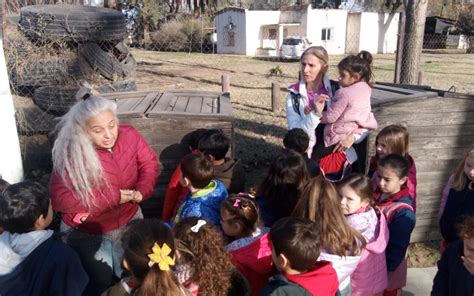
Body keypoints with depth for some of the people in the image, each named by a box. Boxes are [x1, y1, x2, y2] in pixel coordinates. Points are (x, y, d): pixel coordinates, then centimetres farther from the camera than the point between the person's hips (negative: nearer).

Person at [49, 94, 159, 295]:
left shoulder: (129, 135, -15)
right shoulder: (70, 154, -25)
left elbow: (149, 163, -2)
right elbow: (59, 198, -27)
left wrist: (142, 191, -22)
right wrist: (113, 196, -27)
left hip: (128, 220, 4)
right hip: (86, 231, -3)